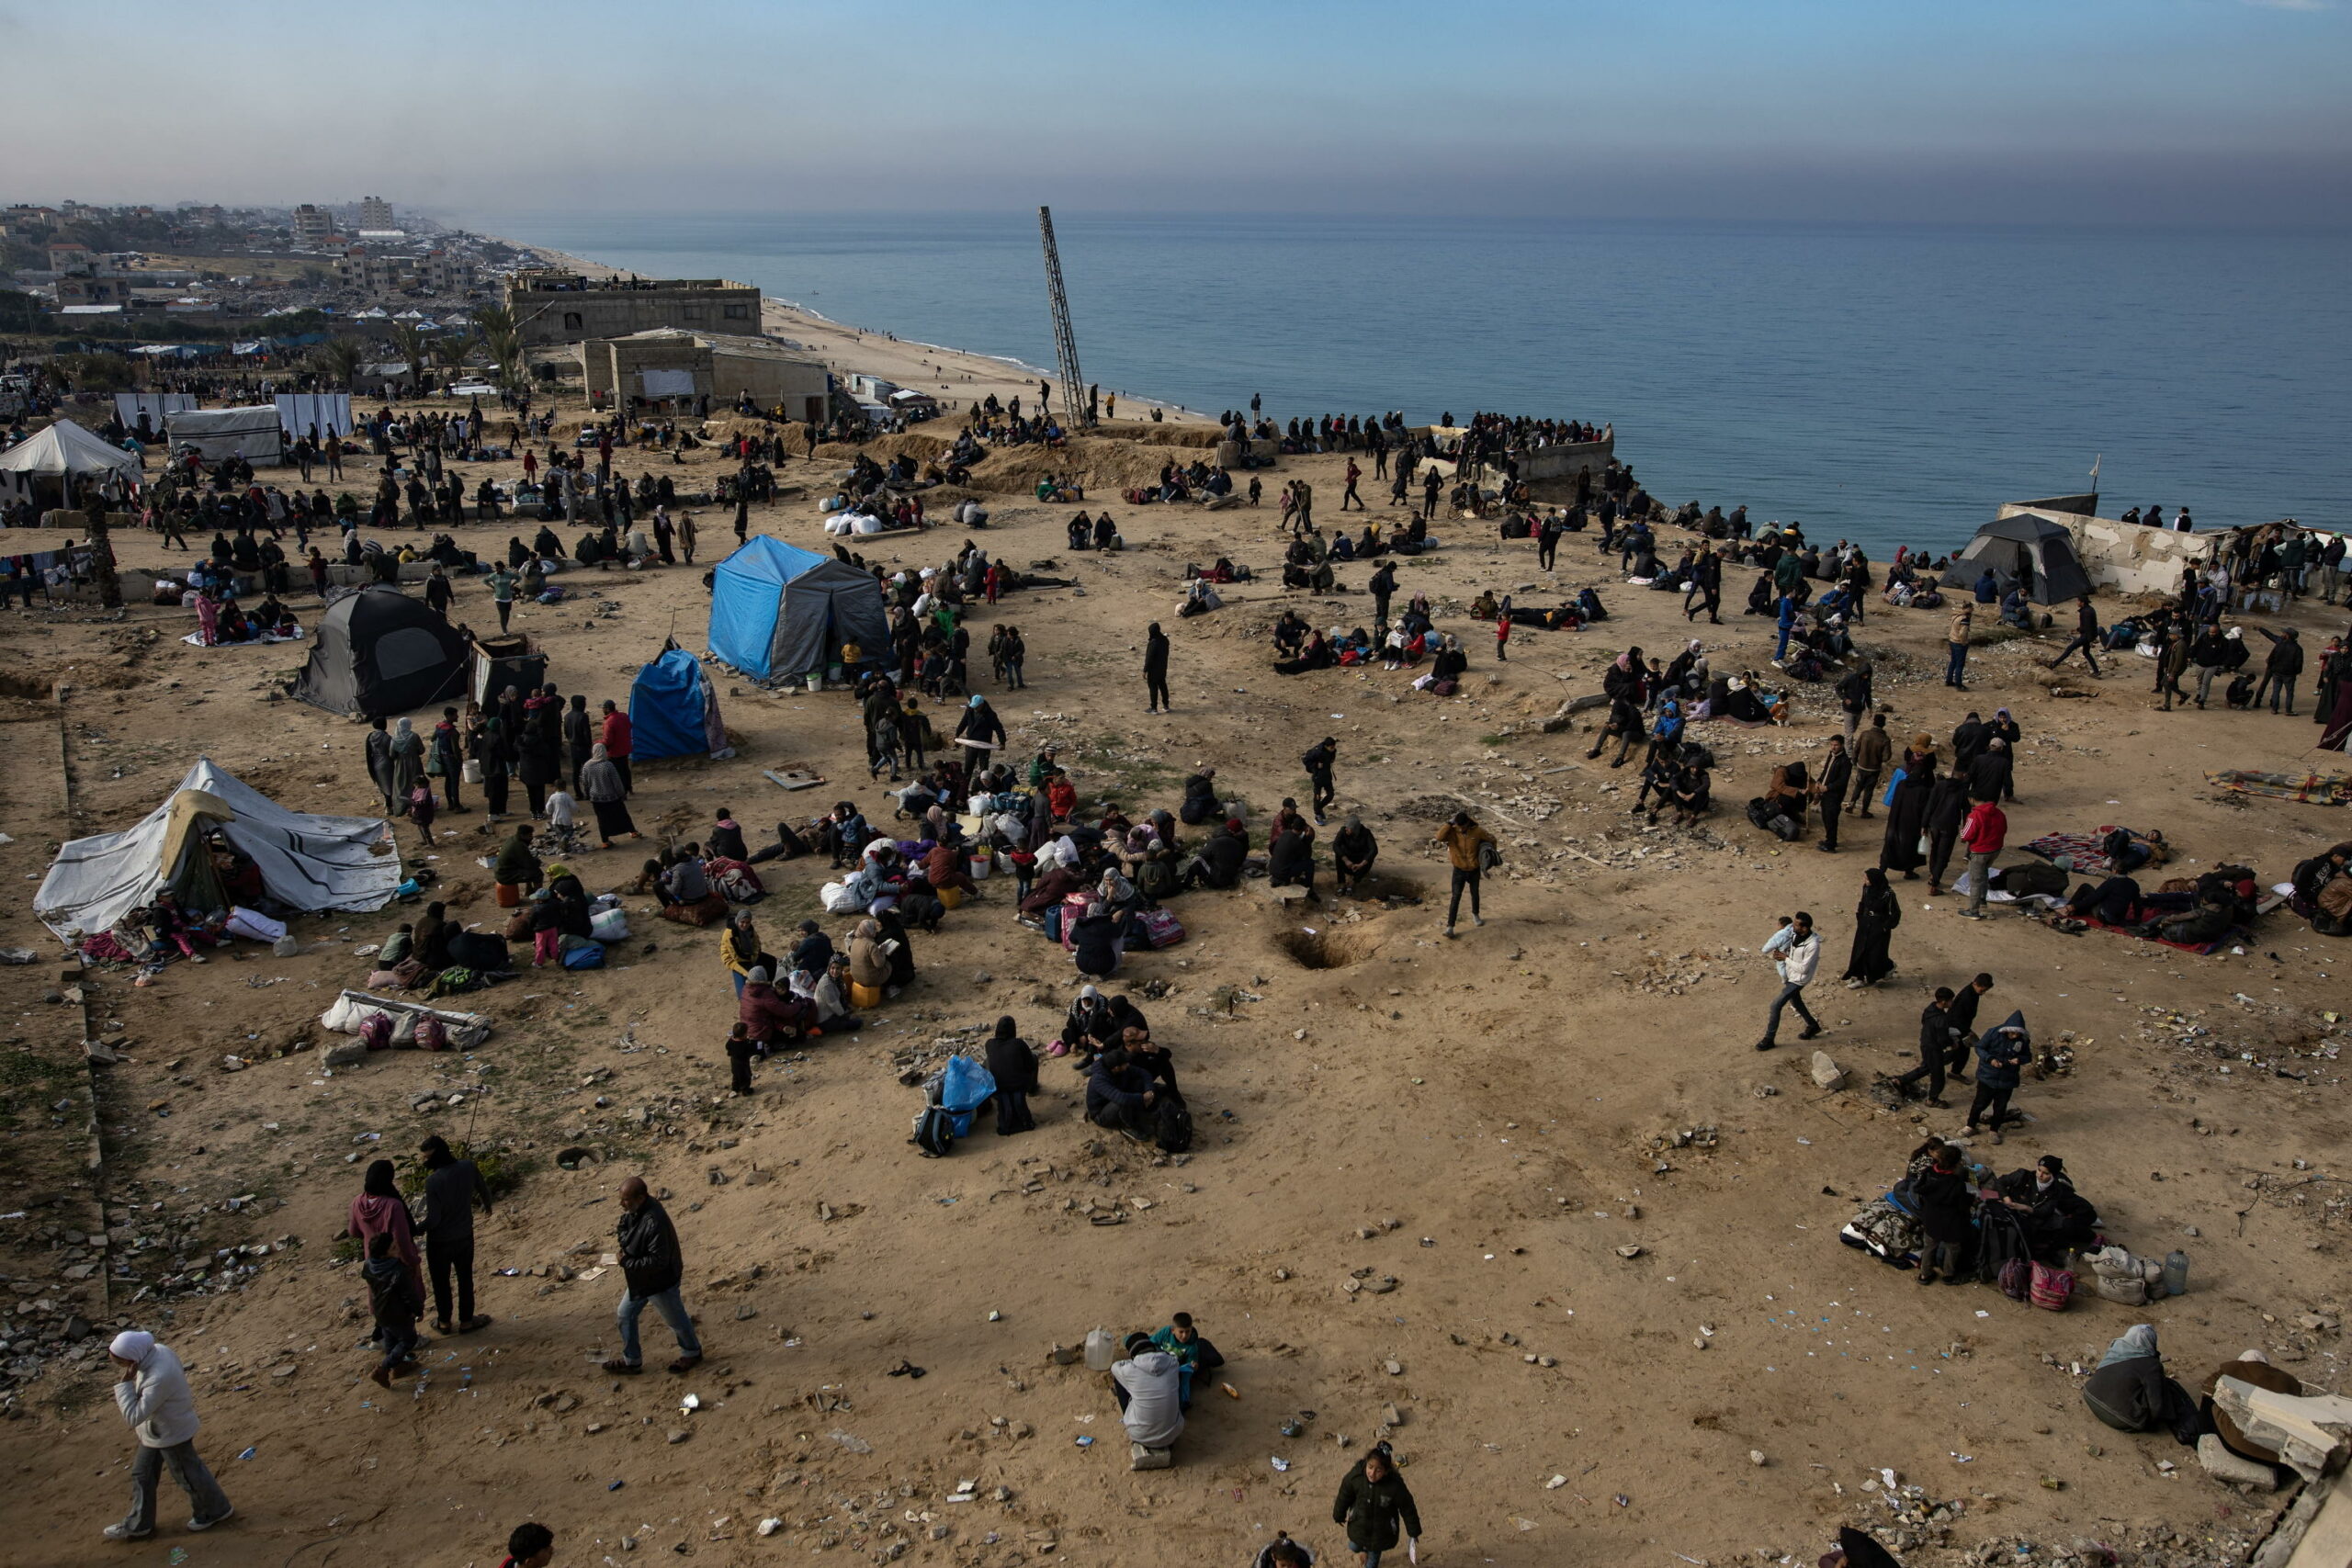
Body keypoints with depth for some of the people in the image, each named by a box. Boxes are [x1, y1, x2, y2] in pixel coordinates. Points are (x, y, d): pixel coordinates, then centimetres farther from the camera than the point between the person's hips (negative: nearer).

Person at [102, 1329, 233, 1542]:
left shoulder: (159, 1378, -42)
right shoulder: (157, 1350, -15)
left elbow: (134, 1417, -35)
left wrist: (124, 1383, -35)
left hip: (171, 1434, -9)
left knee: (187, 1474, 15)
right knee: (142, 1475, 23)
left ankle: (215, 1509, 38)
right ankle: (138, 1524, 42)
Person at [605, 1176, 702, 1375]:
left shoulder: (654, 1223, -38)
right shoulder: (634, 1211, -9)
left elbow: (658, 1261, -33)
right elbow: (625, 1230, 14)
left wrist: (627, 1263, -26)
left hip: (660, 1282, -9)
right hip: (639, 1280, 9)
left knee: (675, 1319, 14)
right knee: (625, 1315, 18)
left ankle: (692, 1353, 39)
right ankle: (631, 1360, 36)